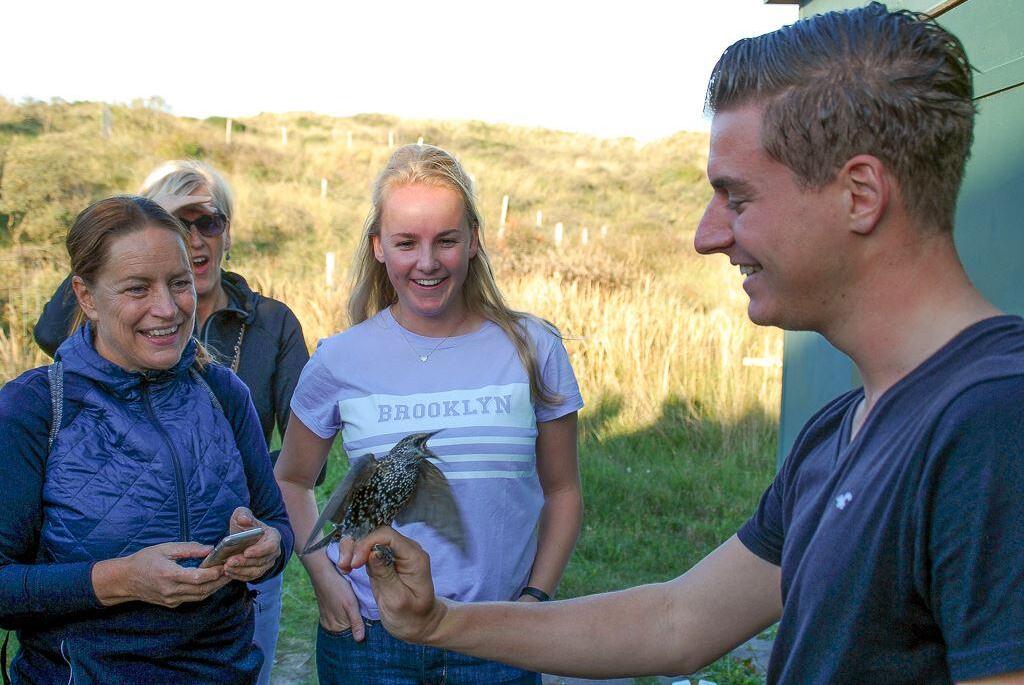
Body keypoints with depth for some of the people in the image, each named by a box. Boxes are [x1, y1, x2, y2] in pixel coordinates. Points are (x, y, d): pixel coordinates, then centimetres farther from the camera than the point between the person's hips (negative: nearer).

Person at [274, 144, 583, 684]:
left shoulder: (532, 349, -2)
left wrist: (537, 595, -4)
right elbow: (290, 481, 10)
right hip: (369, 637, 0)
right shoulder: (341, 361, -3)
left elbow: (561, 491, 6)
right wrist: (321, 574, -4)